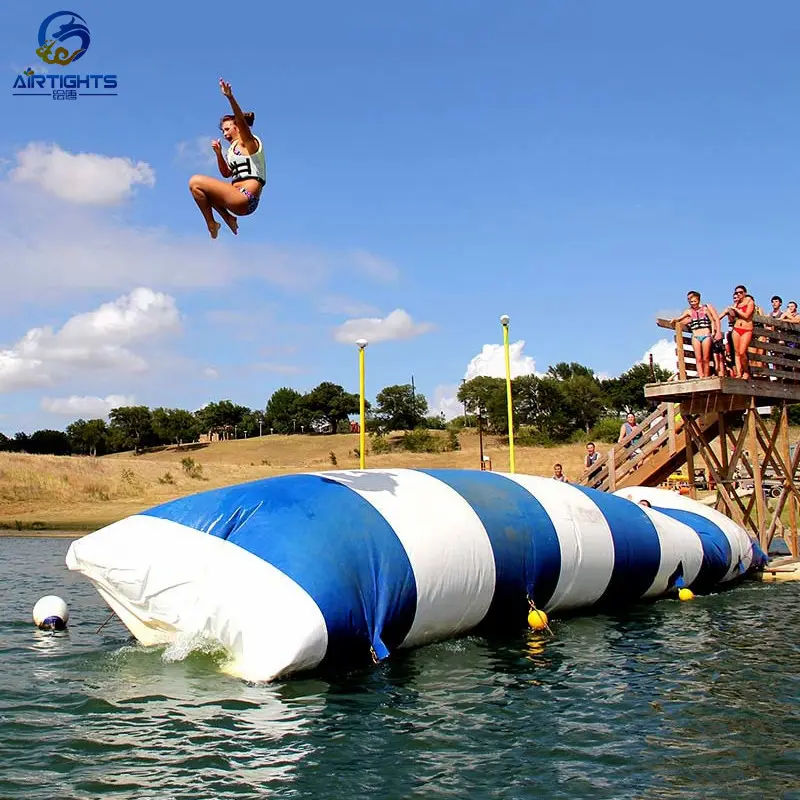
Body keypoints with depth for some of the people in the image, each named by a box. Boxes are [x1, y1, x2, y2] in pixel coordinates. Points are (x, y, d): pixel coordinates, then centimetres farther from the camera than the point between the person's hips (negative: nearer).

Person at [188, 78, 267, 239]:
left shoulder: (249, 142, -2)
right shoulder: (233, 148, 22)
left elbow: (241, 120, -20)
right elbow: (226, 173, 25)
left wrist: (230, 97, -34)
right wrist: (219, 153, 10)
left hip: (246, 198, -10)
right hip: (238, 199, 10)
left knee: (195, 182, -11)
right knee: (203, 188, 31)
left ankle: (211, 224, -3)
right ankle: (228, 218, 14)